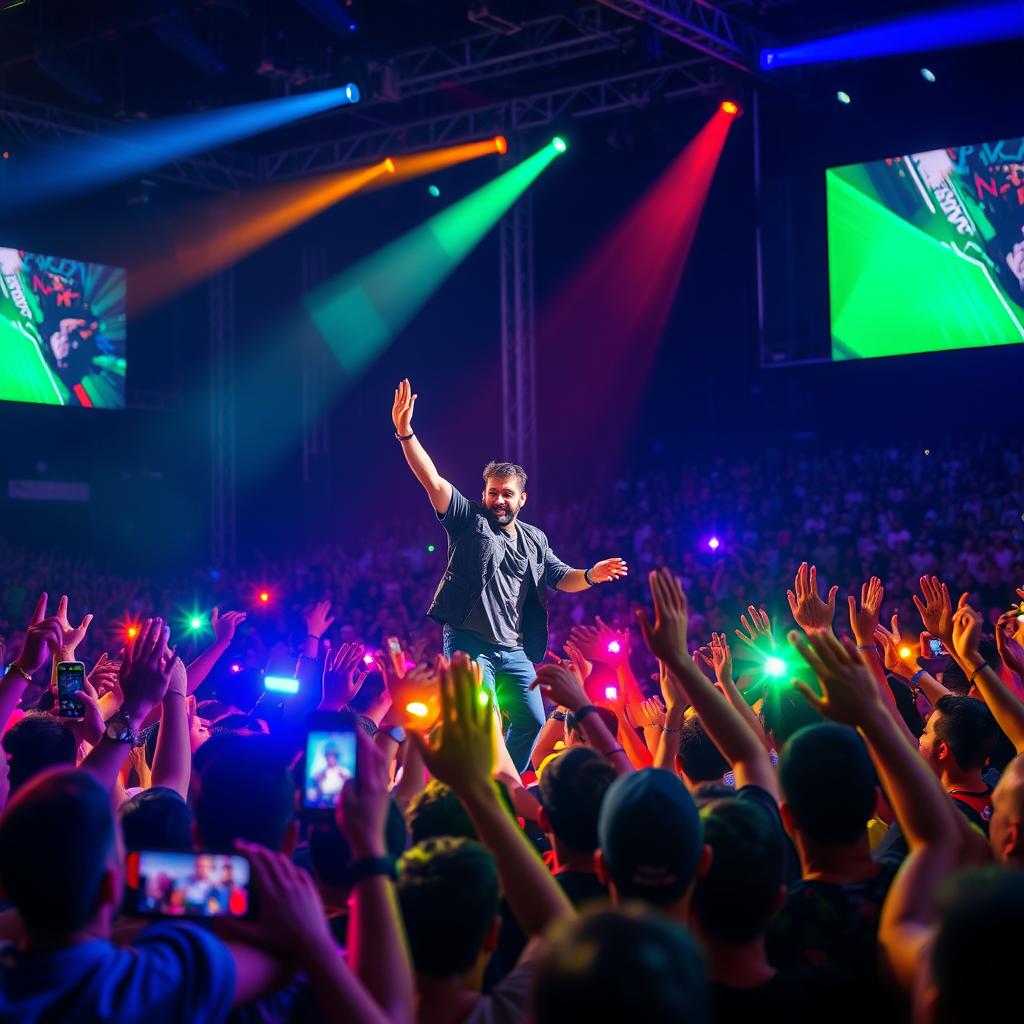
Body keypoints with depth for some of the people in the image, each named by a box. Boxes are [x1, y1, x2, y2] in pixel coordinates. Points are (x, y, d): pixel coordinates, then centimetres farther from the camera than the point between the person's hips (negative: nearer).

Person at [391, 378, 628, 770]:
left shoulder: (535, 540, 16)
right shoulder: (469, 519, 0)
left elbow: (560, 578, 19)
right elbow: (432, 481, -11)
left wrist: (590, 575, -4)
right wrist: (405, 432, -23)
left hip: (514, 650, 6)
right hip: (470, 643, -6)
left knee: (532, 722, 8)